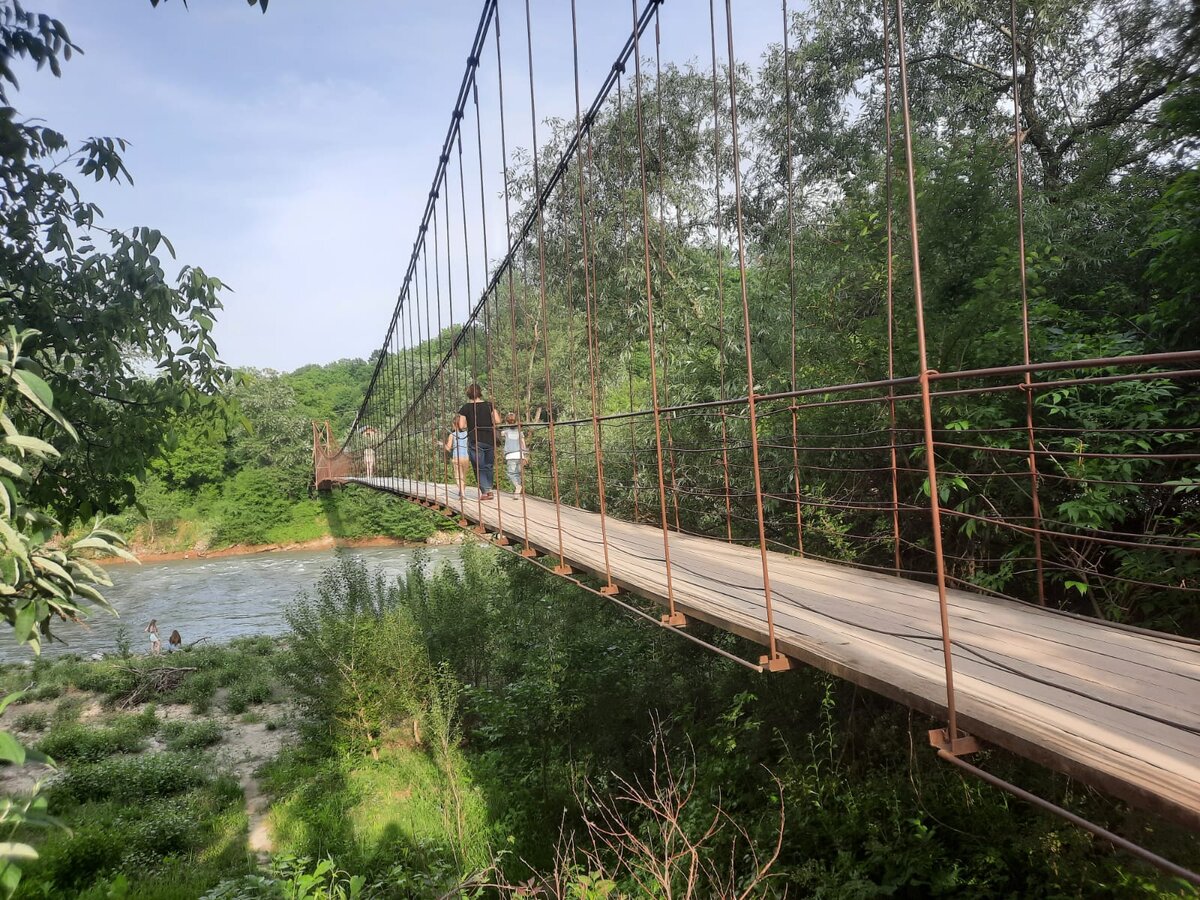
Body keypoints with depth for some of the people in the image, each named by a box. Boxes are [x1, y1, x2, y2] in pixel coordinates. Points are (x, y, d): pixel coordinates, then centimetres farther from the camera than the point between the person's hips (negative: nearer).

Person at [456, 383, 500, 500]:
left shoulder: (466, 408, -3)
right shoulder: (489, 405, 2)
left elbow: (461, 426, -6)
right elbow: (497, 421, -4)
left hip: (475, 441, -2)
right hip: (490, 440, 2)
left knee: (479, 467, 4)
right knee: (489, 466, 16)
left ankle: (485, 491, -4)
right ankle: (489, 489, 17)